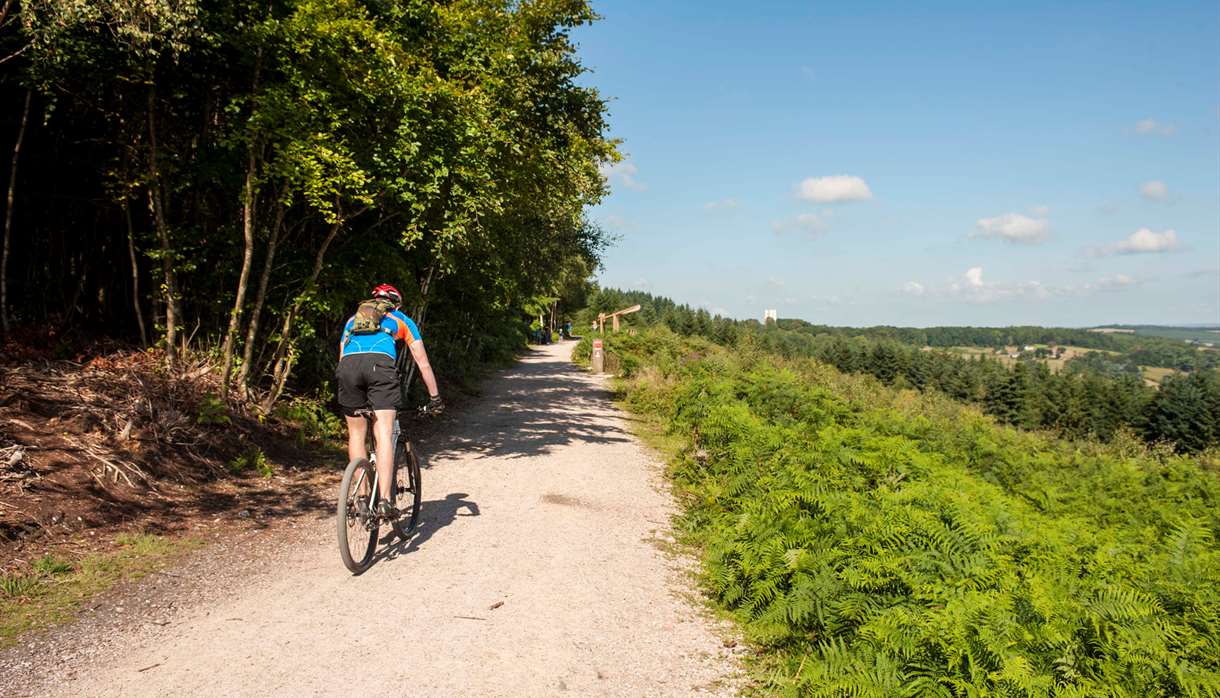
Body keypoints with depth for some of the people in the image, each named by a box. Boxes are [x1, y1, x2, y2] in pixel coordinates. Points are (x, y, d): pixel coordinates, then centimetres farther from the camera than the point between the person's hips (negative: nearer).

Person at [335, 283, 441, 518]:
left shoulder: (353, 318, 38)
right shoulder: (402, 320, 30)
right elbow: (422, 362, 26)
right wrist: (434, 397, 31)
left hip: (348, 366, 3)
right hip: (381, 364, -2)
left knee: (356, 433, 16)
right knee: (384, 435, -7)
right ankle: (384, 500, -18)